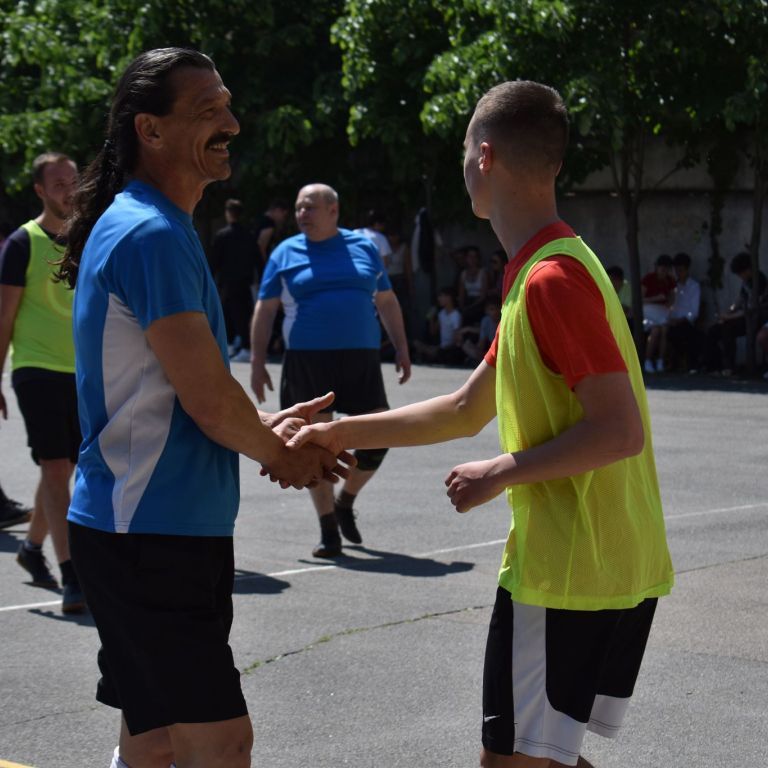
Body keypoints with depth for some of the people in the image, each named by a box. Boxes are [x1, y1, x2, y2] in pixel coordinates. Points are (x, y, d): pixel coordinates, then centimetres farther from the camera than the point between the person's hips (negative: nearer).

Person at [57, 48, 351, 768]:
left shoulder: (142, 226, 16)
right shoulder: (153, 235, -17)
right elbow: (211, 403, -19)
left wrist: (267, 427, 11)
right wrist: (280, 453, 0)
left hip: (146, 531, 10)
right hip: (151, 537, -10)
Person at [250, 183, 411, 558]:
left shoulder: (364, 247, 11)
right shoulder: (285, 253, 6)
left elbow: (386, 301, 17)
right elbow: (265, 310, 7)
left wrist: (401, 348, 11)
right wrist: (257, 362, 0)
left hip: (361, 359, 2)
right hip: (307, 360, -2)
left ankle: (344, 502, 25)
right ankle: (328, 529, 11)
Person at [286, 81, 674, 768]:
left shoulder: (553, 279, -18)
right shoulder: (539, 272, 14)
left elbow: (620, 430, -23)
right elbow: (467, 411, 20)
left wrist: (501, 473, -15)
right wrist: (343, 433, 17)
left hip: (569, 575, -10)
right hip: (612, 571, 10)